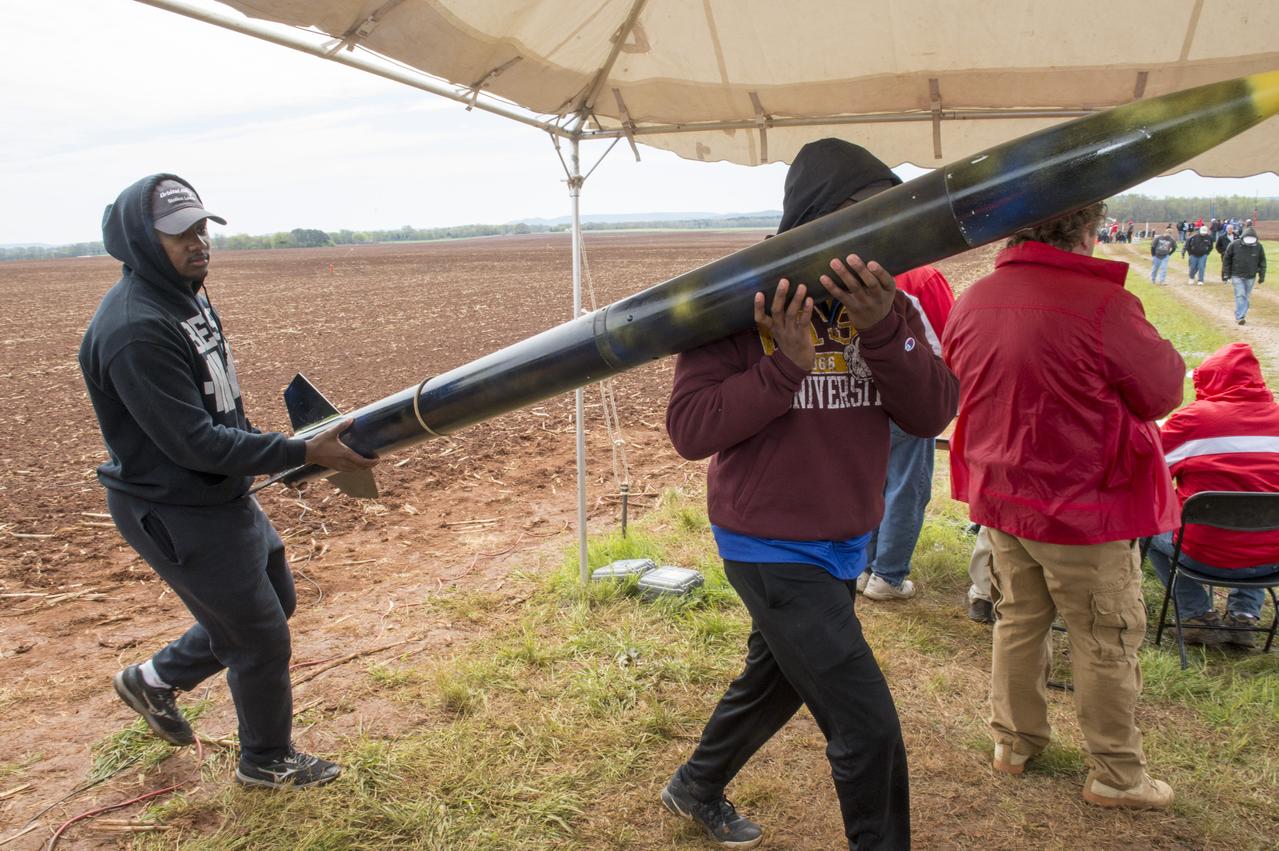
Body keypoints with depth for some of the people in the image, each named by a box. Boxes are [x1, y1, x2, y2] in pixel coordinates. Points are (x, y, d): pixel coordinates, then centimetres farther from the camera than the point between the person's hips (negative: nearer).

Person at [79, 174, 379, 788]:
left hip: (223, 495, 10)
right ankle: (267, 762, 30)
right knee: (261, 641, 5)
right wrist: (303, 452, -28)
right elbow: (194, 443, -29)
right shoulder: (134, 330, -27)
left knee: (273, 601, 24)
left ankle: (153, 680, 41)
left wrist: (262, 445, 15)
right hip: (175, 515, -10)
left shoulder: (184, 296, 4)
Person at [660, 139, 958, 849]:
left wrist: (883, 329, -27)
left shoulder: (885, 302, -1)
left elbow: (932, 412, -11)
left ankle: (697, 789, 52)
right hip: (773, 550, -7)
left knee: (777, 682, 26)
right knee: (868, 727, -4)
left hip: (847, 544, 7)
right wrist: (786, 364, -29)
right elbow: (689, 428, -19)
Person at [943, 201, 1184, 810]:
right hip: (1083, 505, -5)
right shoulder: (1104, 304, -23)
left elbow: (955, 390, 12)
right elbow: (1164, 393, -10)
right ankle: (1116, 775, 25)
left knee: (1018, 620, 21)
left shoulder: (971, 302, -4)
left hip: (1000, 495, 6)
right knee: (1106, 643, 11)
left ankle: (1014, 741, 35)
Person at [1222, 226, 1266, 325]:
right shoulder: (1234, 245, -8)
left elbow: (1262, 262, 7)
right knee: (1240, 295, -10)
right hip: (1237, 275, -2)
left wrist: (1262, 276, 5)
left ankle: (1242, 315, 21)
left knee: (1247, 296, 9)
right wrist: (1226, 274, -1)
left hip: (1250, 277, 2)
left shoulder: (1259, 246, -1)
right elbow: (1226, 260, 0)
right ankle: (1240, 317, -10)